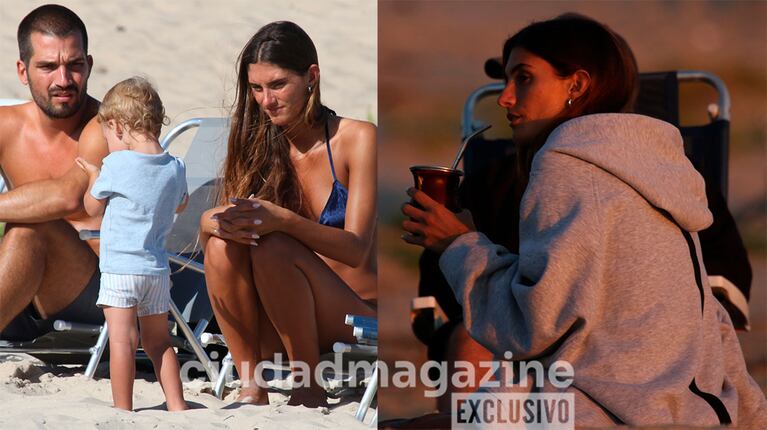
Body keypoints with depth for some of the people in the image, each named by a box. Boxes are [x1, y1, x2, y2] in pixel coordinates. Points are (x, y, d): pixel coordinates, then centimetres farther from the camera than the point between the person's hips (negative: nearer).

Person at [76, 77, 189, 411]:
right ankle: (176, 406, 16)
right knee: (158, 340, 16)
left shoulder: (116, 164, -10)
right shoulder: (175, 168, 5)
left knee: (122, 339, -6)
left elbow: (93, 207, 3)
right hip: (158, 268, 6)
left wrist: (94, 176, 21)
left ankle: (122, 411, -7)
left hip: (120, 269, -6)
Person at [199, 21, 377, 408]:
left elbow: (356, 249, -17)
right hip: (280, 327, 4)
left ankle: (310, 388, -15)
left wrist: (282, 220, -35)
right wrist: (213, 223, -29)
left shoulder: (356, 139, -7)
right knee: (221, 246, -22)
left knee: (274, 249, -30)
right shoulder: (259, 145, 6)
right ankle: (251, 387, -17)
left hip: (356, 314, -4)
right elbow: (211, 219, -2)